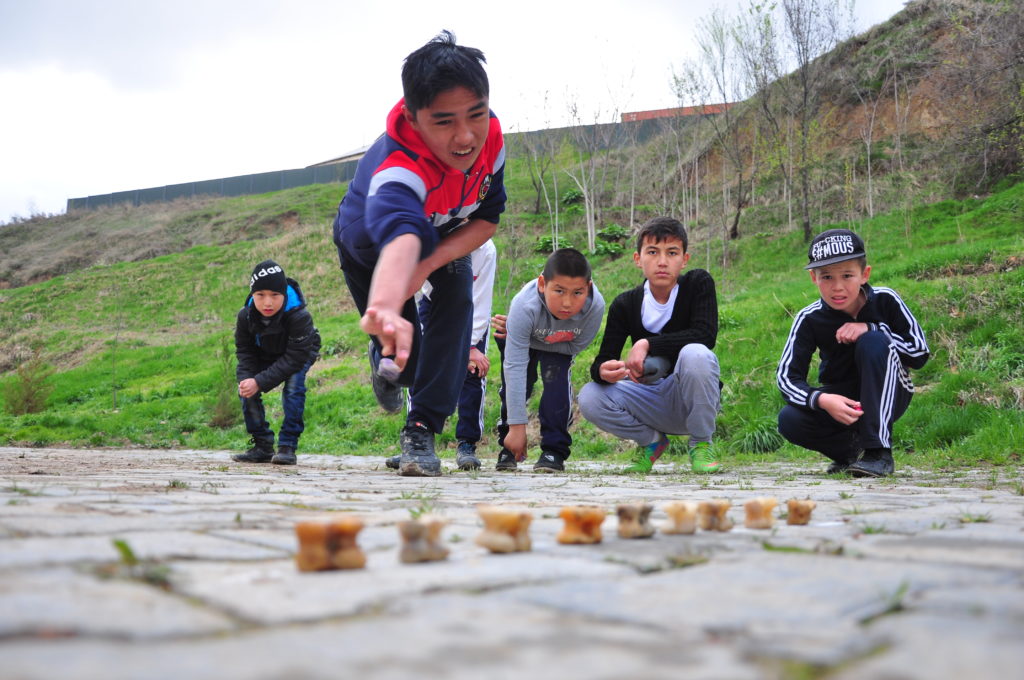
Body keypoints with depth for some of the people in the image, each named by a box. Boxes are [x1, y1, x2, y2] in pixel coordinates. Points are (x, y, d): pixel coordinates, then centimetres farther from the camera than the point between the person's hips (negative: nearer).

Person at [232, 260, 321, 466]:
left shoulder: (299, 316, -40)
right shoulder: (245, 315, -25)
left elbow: (294, 358, -38)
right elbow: (244, 351, -12)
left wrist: (260, 382, -42)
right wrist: (246, 378, -33)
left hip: (300, 352, -4)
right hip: (265, 355, 4)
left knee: (293, 386, -29)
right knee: (247, 390, -13)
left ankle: (287, 446, -21)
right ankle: (263, 446, -2)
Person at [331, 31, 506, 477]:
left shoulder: (490, 137, -31)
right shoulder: (396, 169, -50)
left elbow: (487, 219, -19)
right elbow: (399, 238, -71)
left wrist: (430, 263, -36)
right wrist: (387, 309, -92)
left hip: (446, 238, 4)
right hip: (370, 244, -4)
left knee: (457, 298, -22)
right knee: (404, 362, 0)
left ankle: (421, 430, -12)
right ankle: (384, 363, 38)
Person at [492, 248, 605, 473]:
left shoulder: (595, 306, -40)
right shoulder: (524, 306, -44)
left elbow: (575, 347, -20)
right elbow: (515, 366, -43)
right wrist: (516, 427, -43)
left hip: (560, 346, 1)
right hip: (523, 338, -1)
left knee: (557, 381, -20)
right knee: (516, 383, -11)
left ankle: (554, 450, -9)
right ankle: (509, 447, 9)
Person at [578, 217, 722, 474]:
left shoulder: (699, 283, -9)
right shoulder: (625, 305, -4)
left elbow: (705, 335, -24)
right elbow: (602, 360, -8)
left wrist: (647, 344, -29)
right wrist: (602, 371, -34)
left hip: (692, 399, -3)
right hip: (651, 401, 3)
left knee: (695, 353, -34)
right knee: (589, 397, -22)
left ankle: (701, 443, -11)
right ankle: (651, 441, 7)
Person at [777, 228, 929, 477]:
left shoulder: (885, 301, -15)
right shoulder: (809, 319, -14)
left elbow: (920, 353, -14)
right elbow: (787, 376, -18)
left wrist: (870, 329, -27)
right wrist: (822, 400, -38)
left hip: (887, 398, -1)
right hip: (839, 399, 1)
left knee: (873, 342, -31)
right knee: (789, 420, -28)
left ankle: (879, 451, -28)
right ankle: (850, 446, 4)